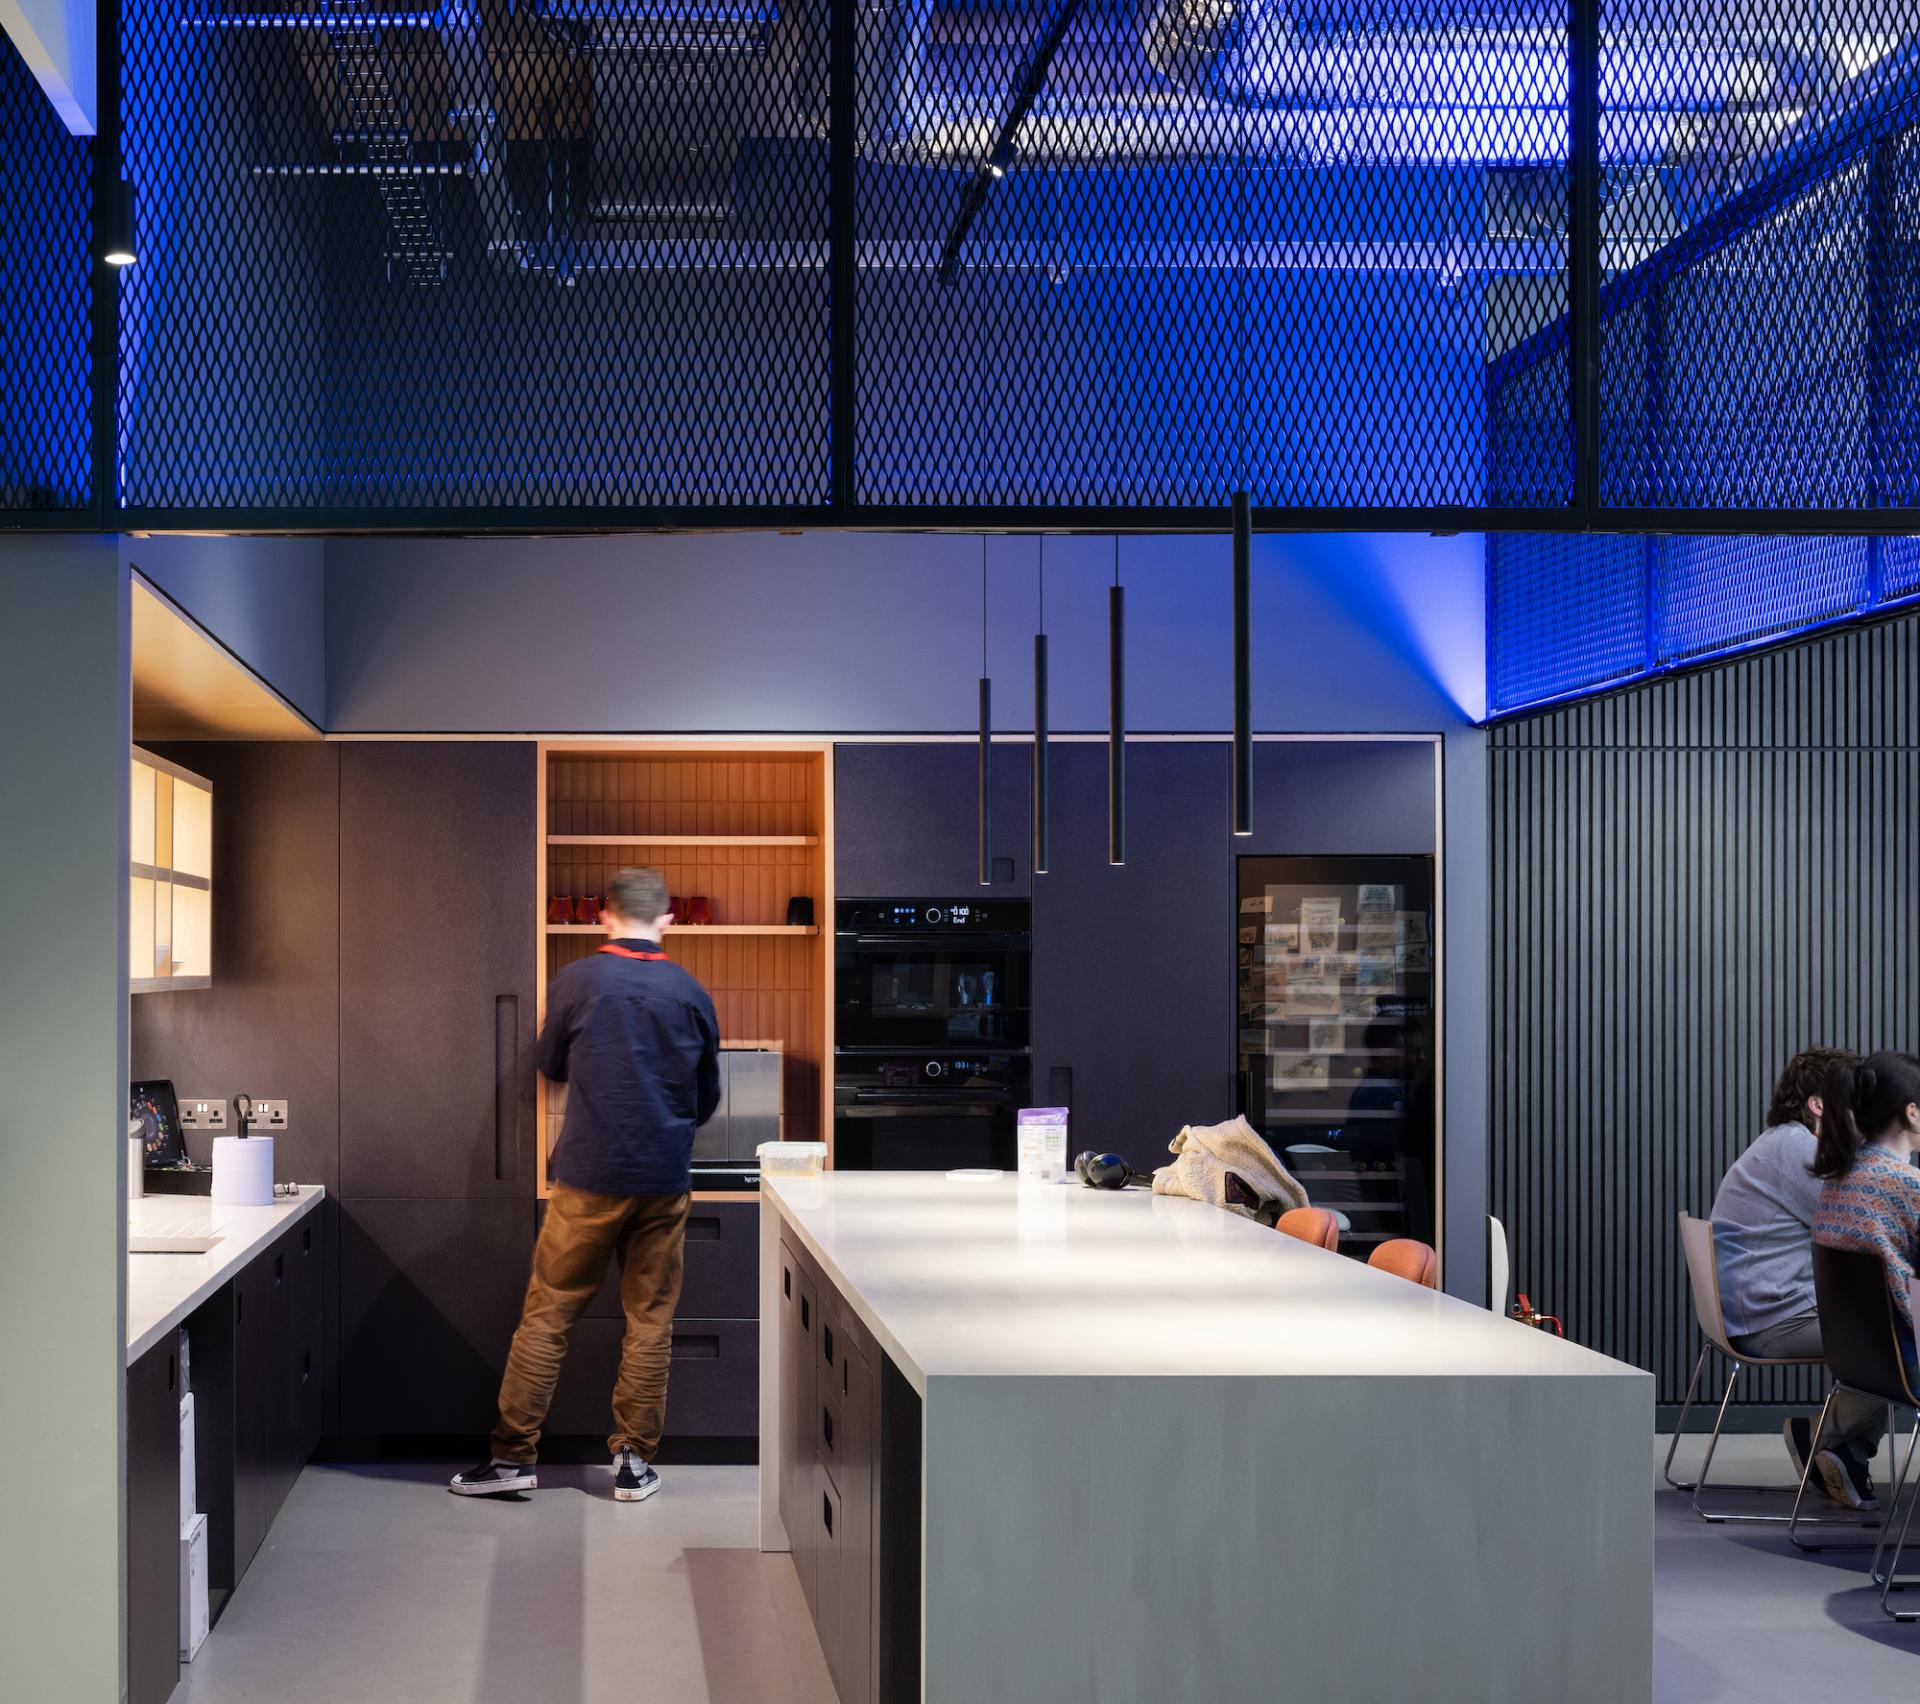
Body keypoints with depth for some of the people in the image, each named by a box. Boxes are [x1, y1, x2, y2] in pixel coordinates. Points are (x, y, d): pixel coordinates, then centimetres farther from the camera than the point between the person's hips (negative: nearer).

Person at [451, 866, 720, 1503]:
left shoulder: (574, 983, -5)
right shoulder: (690, 992, 1)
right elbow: (709, 1096, 12)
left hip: (589, 1176, -2)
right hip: (665, 1180, 2)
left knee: (546, 1315, 4)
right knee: (650, 1322, 8)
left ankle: (513, 1454, 5)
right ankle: (634, 1461, 10)